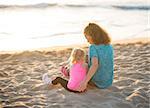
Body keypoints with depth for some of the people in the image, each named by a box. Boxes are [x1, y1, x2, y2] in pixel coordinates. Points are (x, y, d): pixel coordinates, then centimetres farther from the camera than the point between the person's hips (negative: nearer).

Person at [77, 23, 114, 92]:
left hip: (96, 83, -5)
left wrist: (84, 82, -43)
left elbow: (95, 65, -40)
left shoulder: (93, 48, -24)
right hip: (109, 82, 5)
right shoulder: (109, 47, -5)